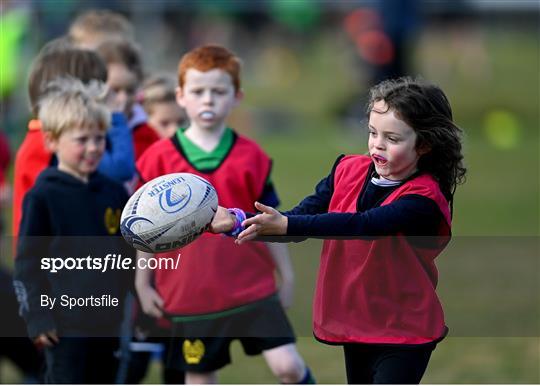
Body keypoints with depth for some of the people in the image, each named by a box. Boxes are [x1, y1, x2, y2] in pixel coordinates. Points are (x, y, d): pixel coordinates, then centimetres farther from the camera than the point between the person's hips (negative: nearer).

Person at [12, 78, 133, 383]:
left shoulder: (114, 194, 8)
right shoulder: (43, 197, -7)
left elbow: (130, 256, 17)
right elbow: (27, 262, -6)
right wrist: (37, 317, -11)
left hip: (107, 323, 6)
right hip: (65, 325, -6)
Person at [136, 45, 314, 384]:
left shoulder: (251, 157, 1)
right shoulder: (159, 159, -3)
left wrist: (287, 276, 10)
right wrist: (142, 284, 2)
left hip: (252, 289, 0)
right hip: (190, 296, 0)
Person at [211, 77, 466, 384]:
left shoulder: (424, 199, -20)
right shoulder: (349, 171, 0)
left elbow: (361, 225, -34)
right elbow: (302, 216, -6)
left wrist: (286, 225, -44)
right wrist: (239, 222, -23)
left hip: (402, 333, -7)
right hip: (355, 323, 7)